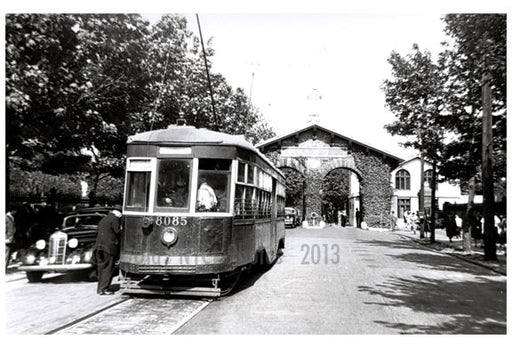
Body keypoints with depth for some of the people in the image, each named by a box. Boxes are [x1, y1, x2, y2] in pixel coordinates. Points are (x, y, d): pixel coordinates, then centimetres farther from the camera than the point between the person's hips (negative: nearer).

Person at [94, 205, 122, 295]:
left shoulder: (103, 219, 22)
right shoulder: (115, 219, -6)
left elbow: (98, 231, 20)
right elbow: (118, 231, -13)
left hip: (99, 246, 8)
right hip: (109, 246, -8)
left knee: (101, 267, 13)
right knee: (108, 268, -4)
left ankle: (100, 288, 18)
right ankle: (103, 289, -6)